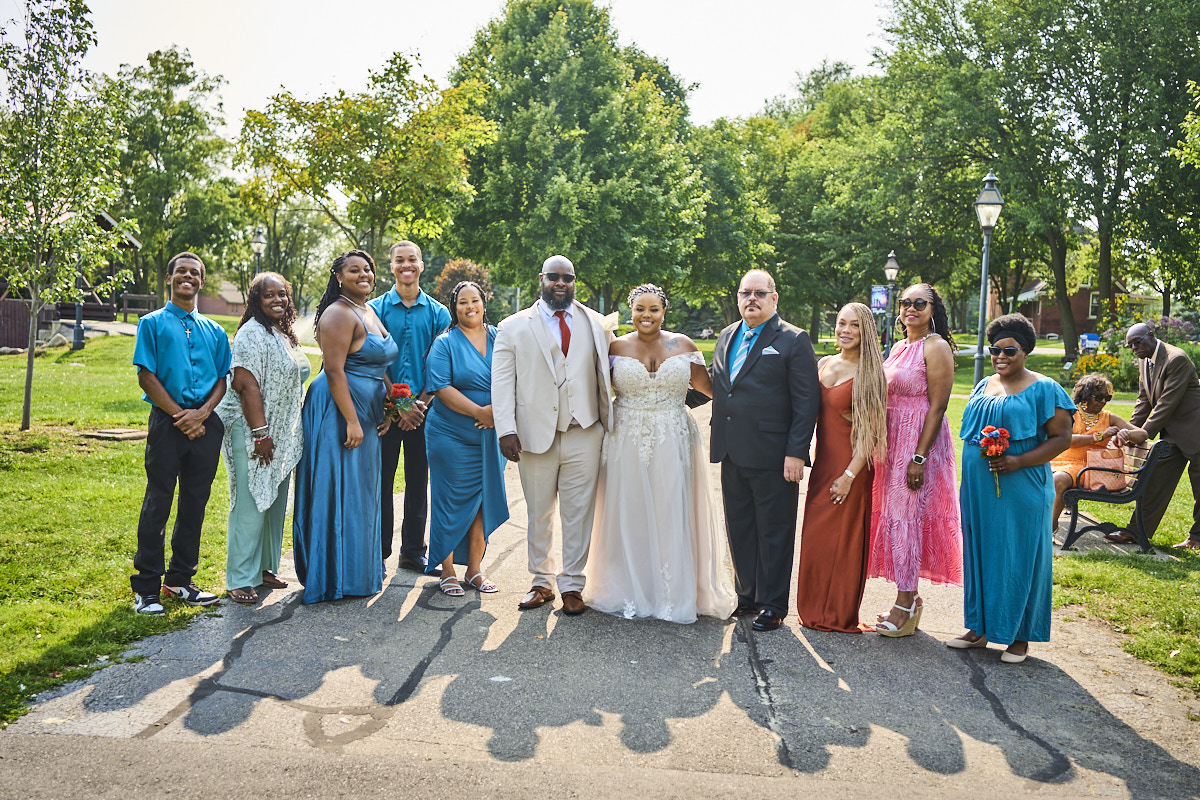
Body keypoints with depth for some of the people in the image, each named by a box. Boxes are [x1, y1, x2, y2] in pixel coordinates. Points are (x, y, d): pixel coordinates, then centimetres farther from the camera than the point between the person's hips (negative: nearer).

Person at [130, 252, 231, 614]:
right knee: (158, 501, -2)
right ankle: (146, 587, 7)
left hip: (206, 423, 4)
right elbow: (146, 377, -2)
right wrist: (180, 415, -10)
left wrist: (201, 413, -7)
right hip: (167, 421, -4)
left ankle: (180, 578, 21)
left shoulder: (214, 331, 15)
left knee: (195, 502, 8)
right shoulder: (152, 323, 5)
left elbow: (222, 380, 11)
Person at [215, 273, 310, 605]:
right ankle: (240, 580, 4)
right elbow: (246, 385, -20)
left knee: (275, 503, 14)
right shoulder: (252, 333, -12)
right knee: (250, 506, -5)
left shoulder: (285, 335, 16)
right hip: (252, 432, -9)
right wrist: (260, 433, -23)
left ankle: (264, 568, 26)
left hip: (282, 435, 9)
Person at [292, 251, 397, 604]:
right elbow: (334, 370, -20)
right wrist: (352, 421, -23)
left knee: (361, 490, 15)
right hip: (338, 412, -9)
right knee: (339, 491, -2)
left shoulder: (370, 312, 16)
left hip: (365, 413, 10)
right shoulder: (339, 314, -13)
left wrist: (385, 410, 12)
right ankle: (336, 576, 9)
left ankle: (361, 569, 27)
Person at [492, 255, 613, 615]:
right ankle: (542, 582, 25)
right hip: (536, 435, -1)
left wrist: (608, 424, 3)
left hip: (584, 436, 1)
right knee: (538, 515, 10)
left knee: (578, 514, 5)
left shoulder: (595, 324, 10)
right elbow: (502, 382, -1)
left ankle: (571, 585, 18)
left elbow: (606, 374, 9)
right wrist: (506, 430, -10)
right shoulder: (514, 327, 5)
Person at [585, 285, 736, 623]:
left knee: (672, 515, 3)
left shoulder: (682, 345, 4)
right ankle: (629, 591, 18)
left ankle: (674, 592, 14)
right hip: (627, 442, 0)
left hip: (673, 442, 0)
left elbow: (708, 386, 7)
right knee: (630, 516, 5)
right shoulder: (617, 347, 3)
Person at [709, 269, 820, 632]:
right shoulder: (726, 336, 14)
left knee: (774, 532, 5)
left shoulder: (793, 341, -5)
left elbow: (807, 402, -9)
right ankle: (747, 595, 29)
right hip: (732, 453, 6)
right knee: (739, 529, 14)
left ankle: (773, 605, 18)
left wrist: (796, 453, -14)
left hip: (772, 457, -6)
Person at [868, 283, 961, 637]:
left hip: (920, 441, -8)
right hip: (892, 441, 8)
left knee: (906, 515, -4)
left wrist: (919, 458, -21)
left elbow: (937, 407, -16)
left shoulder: (936, 347, -10)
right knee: (894, 514, 10)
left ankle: (906, 603, 7)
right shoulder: (899, 348, 14)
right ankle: (907, 598, 21)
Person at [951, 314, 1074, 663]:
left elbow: (1062, 437, -9)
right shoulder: (983, 387, 14)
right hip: (979, 489, 6)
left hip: (1021, 490, -6)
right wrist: (970, 482, 15)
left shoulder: (1043, 389, -4)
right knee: (980, 554, 10)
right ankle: (979, 628, 21)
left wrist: (1019, 461, -20)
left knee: (1020, 558, 2)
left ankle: (1020, 637, 14)